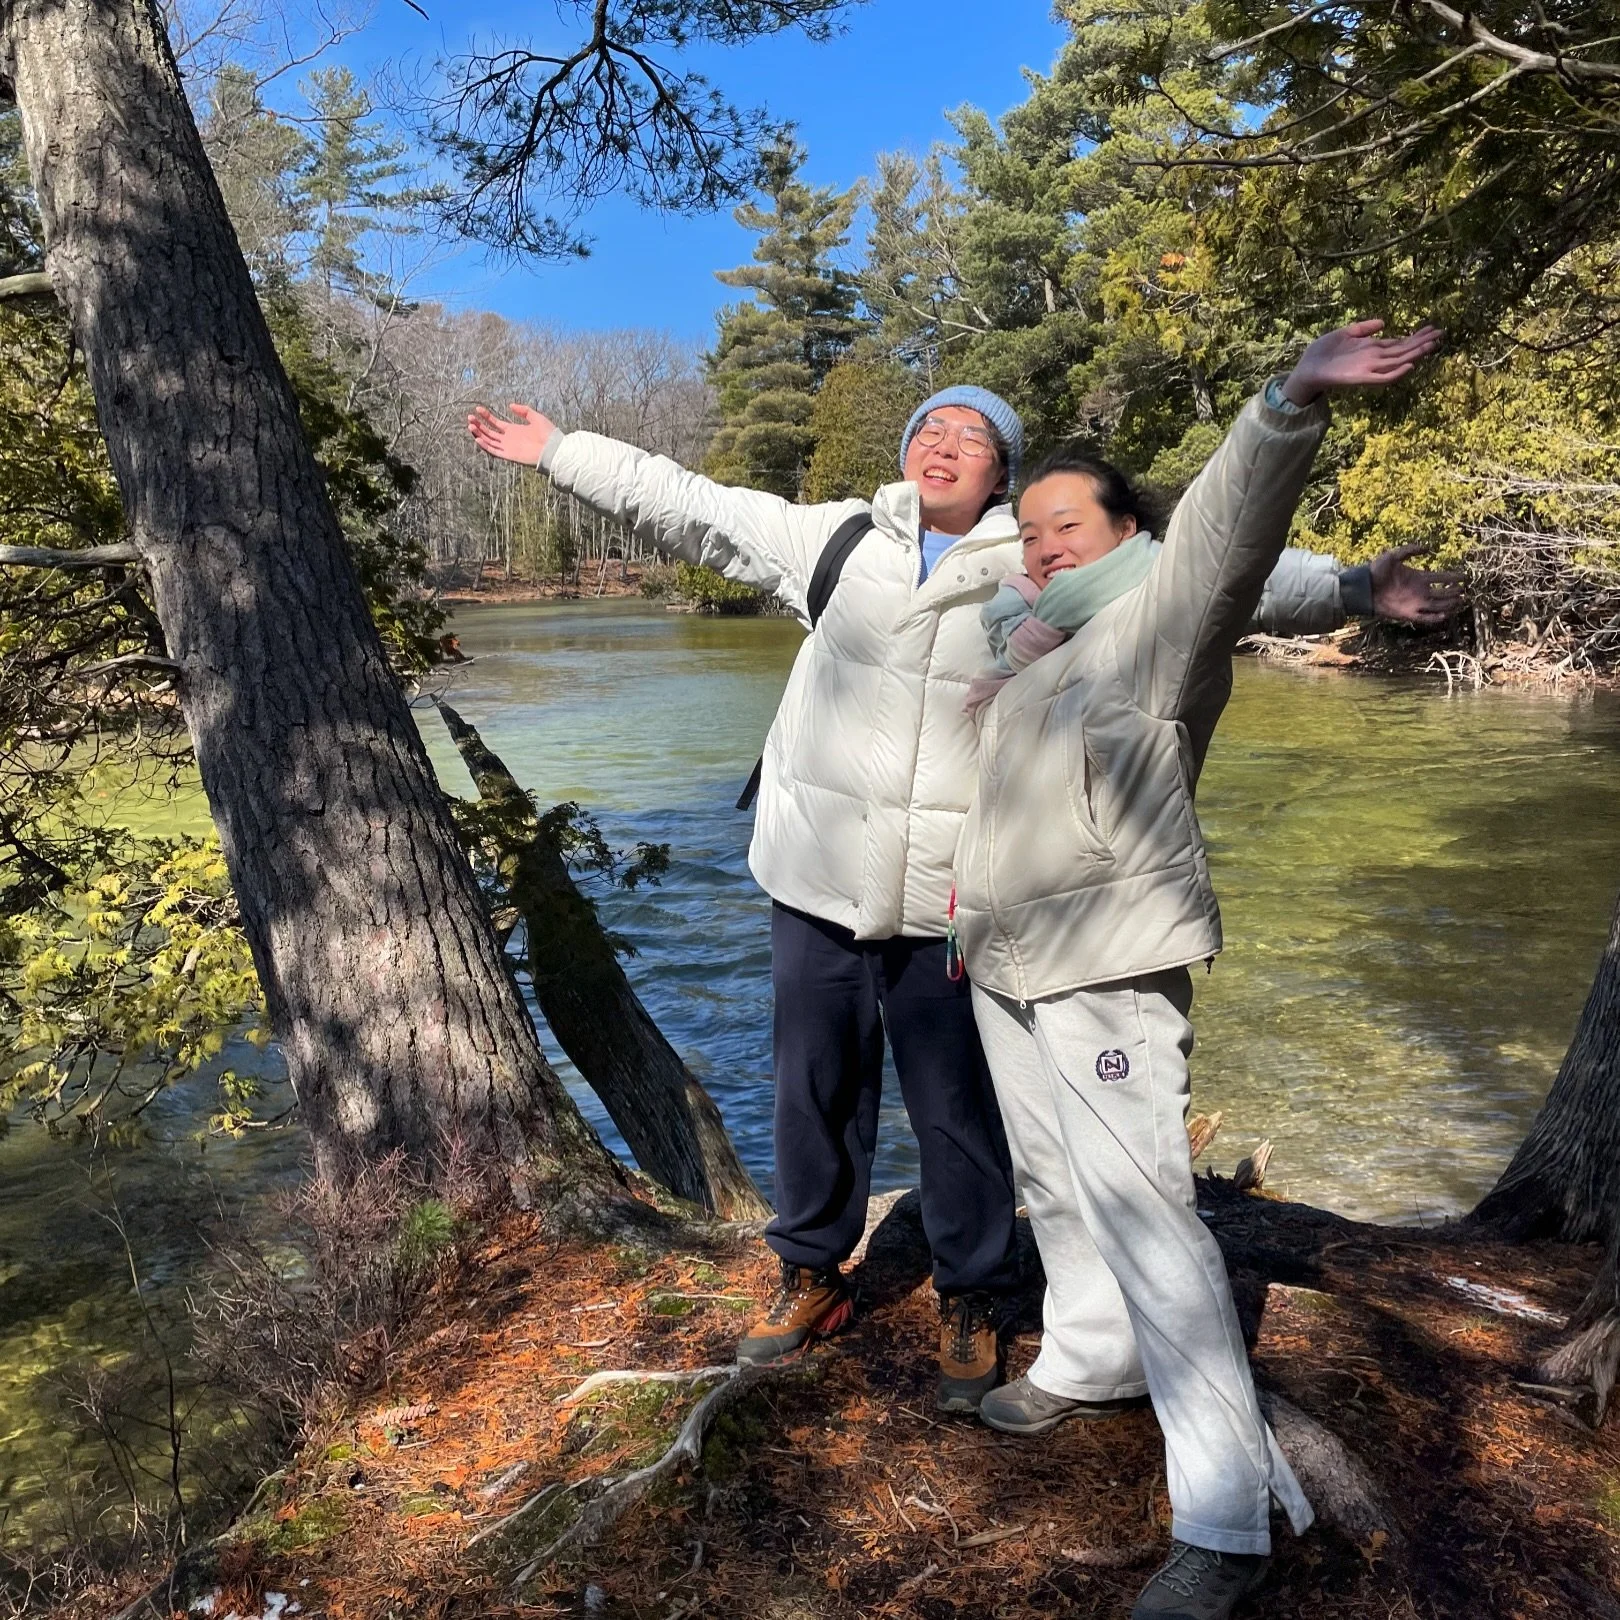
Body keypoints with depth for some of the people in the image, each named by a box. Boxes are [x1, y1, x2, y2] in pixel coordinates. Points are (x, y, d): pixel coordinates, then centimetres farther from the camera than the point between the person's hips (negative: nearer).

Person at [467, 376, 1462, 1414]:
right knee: (815, 1092, 15)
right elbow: (684, 505, 13)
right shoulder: (837, 539, 7)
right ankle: (813, 1276, 37)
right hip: (819, 881, 3)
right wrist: (558, 452, 17)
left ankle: (972, 1307, 29)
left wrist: (1348, 587, -11)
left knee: (961, 1113, 6)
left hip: (953, 901, -2)